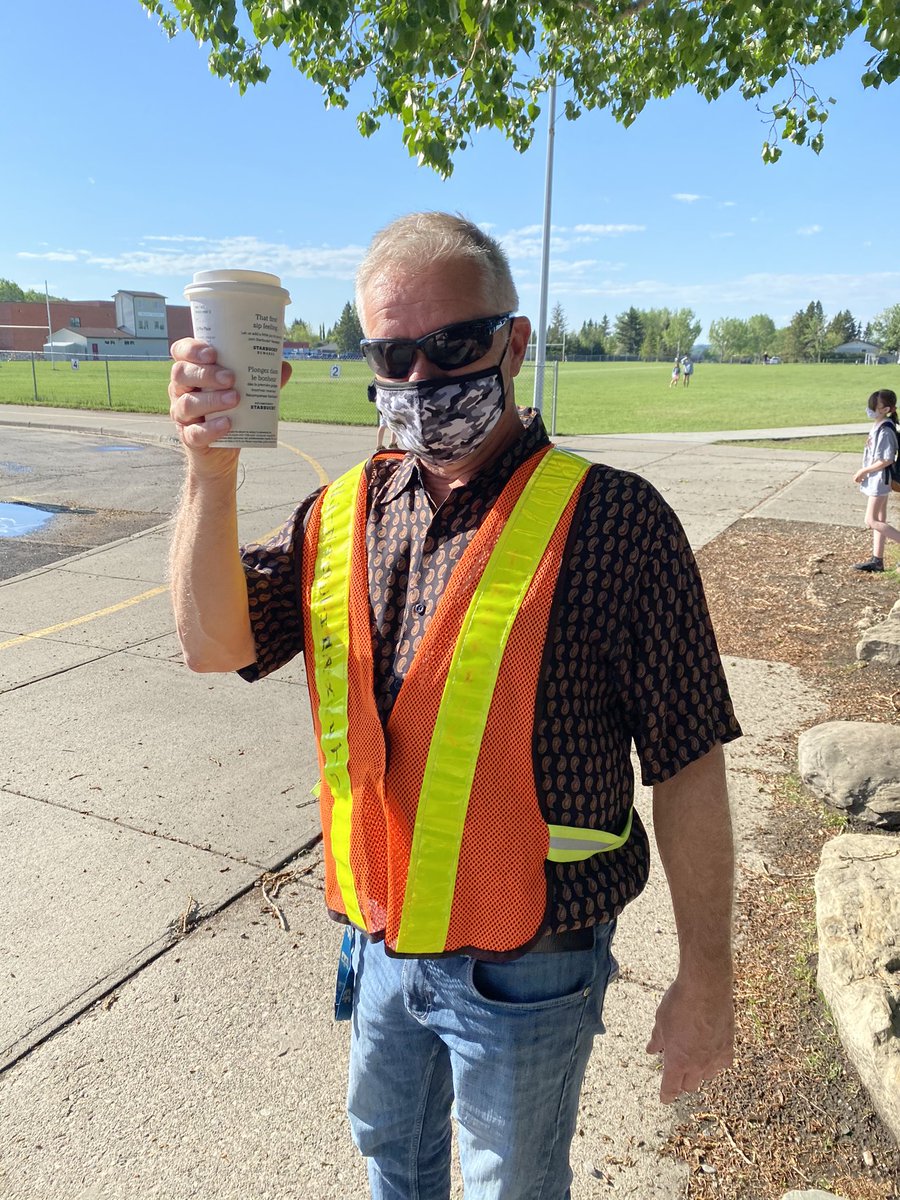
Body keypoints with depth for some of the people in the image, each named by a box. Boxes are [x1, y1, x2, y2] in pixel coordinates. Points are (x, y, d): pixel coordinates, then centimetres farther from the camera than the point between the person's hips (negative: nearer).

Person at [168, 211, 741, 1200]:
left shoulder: (611, 521, -19)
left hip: (525, 969, -4)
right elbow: (215, 644, -10)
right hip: (381, 943, 5)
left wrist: (704, 981, -11)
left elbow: (686, 769, -16)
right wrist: (212, 469, -24)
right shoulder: (342, 510, -2)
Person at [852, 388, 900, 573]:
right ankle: (877, 560, 19)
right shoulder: (878, 426, 7)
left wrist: (863, 471, -16)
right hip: (875, 480, 10)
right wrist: (864, 472, 8)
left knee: (872, 521, -6)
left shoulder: (885, 431, -21)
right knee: (879, 520, 13)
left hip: (879, 480, -10)